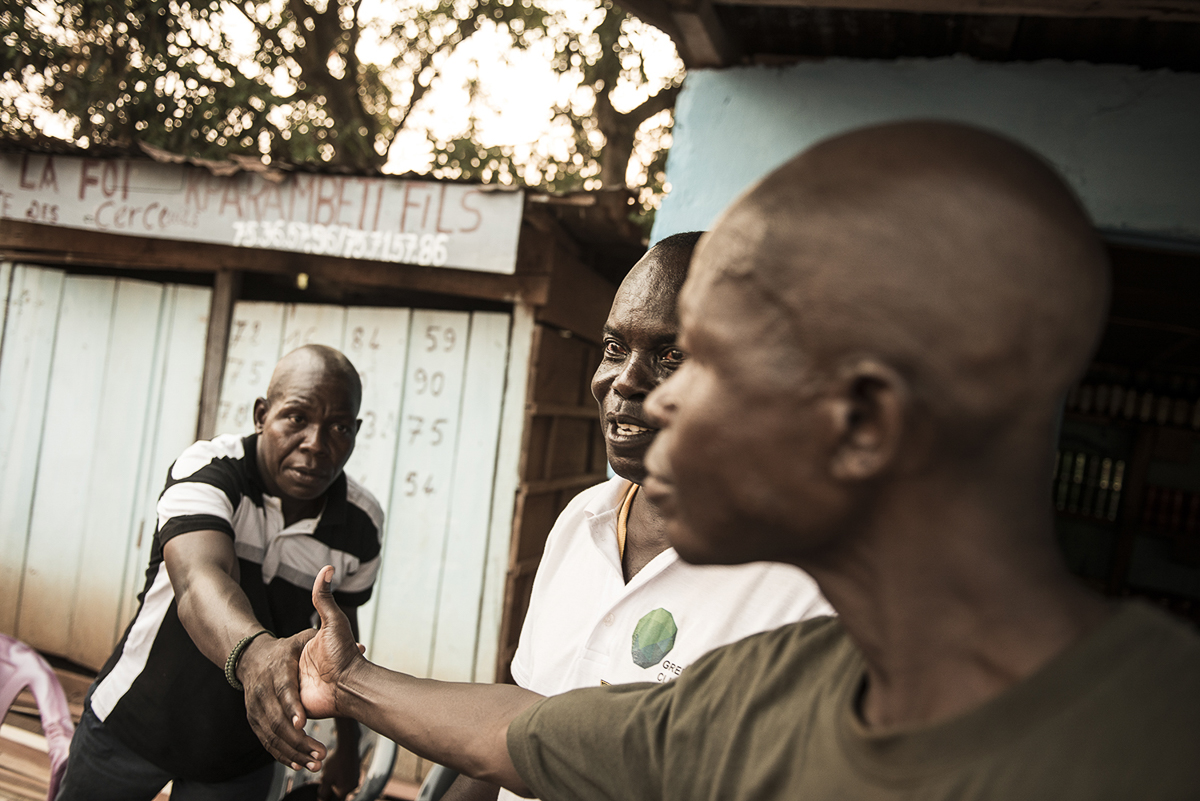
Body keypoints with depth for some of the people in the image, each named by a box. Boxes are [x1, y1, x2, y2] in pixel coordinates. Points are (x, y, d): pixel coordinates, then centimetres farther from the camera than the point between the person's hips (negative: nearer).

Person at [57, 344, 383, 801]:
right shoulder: (207, 469, -24)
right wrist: (251, 651, -63)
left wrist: (347, 745, 9)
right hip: (132, 722, -2)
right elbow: (198, 580, -42)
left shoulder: (362, 525, -13)